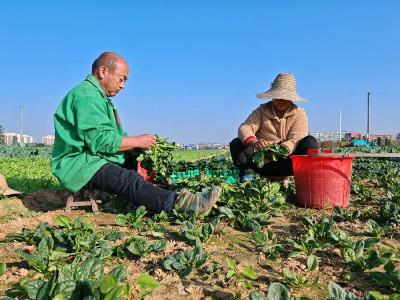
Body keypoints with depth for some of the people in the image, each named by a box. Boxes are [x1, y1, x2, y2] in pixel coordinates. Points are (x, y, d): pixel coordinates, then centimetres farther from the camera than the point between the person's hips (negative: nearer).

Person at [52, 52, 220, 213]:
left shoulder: (98, 96, 23)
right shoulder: (86, 95, -13)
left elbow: (113, 138, 19)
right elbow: (100, 140, -23)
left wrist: (135, 144, 2)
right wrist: (137, 141, -12)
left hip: (93, 159, 12)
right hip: (79, 165, -12)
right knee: (129, 180, -32)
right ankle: (177, 203, -47)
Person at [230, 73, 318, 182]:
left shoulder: (299, 113, 1)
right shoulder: (262, 111, 3)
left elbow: (296, 139, -14)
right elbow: (245, 128, -14)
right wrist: (254, 142, -38)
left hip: (286, 161, 0)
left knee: (310, 142, -25)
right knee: (236, 144, -22)